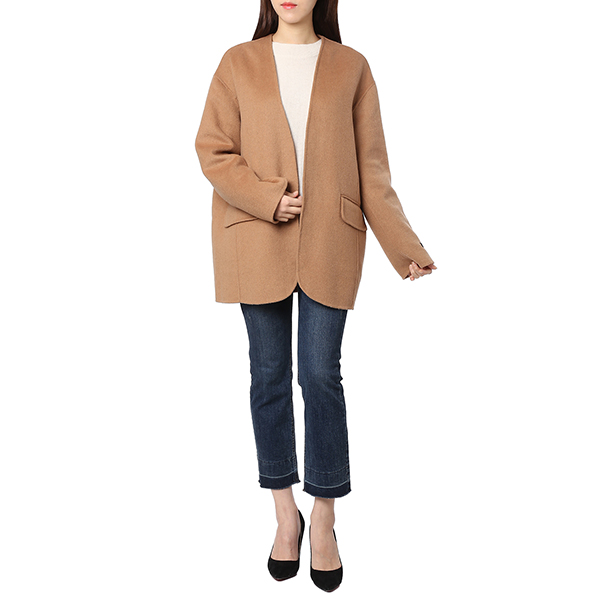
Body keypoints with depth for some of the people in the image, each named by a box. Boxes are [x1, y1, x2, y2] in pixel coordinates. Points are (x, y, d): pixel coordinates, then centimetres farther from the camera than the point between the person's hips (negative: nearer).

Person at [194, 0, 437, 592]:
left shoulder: (350, 67, 7)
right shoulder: (238, 63, 7)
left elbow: (371, 165, 5)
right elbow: (213, 151, 2)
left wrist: (404, 247, 0)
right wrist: (268, 199, -14)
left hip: (330, 243, 0)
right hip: (257, 243, 1)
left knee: (321, 375, -2)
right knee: (269, 375, 5)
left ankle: (324, 521, 15)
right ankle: (286, 514, 21)